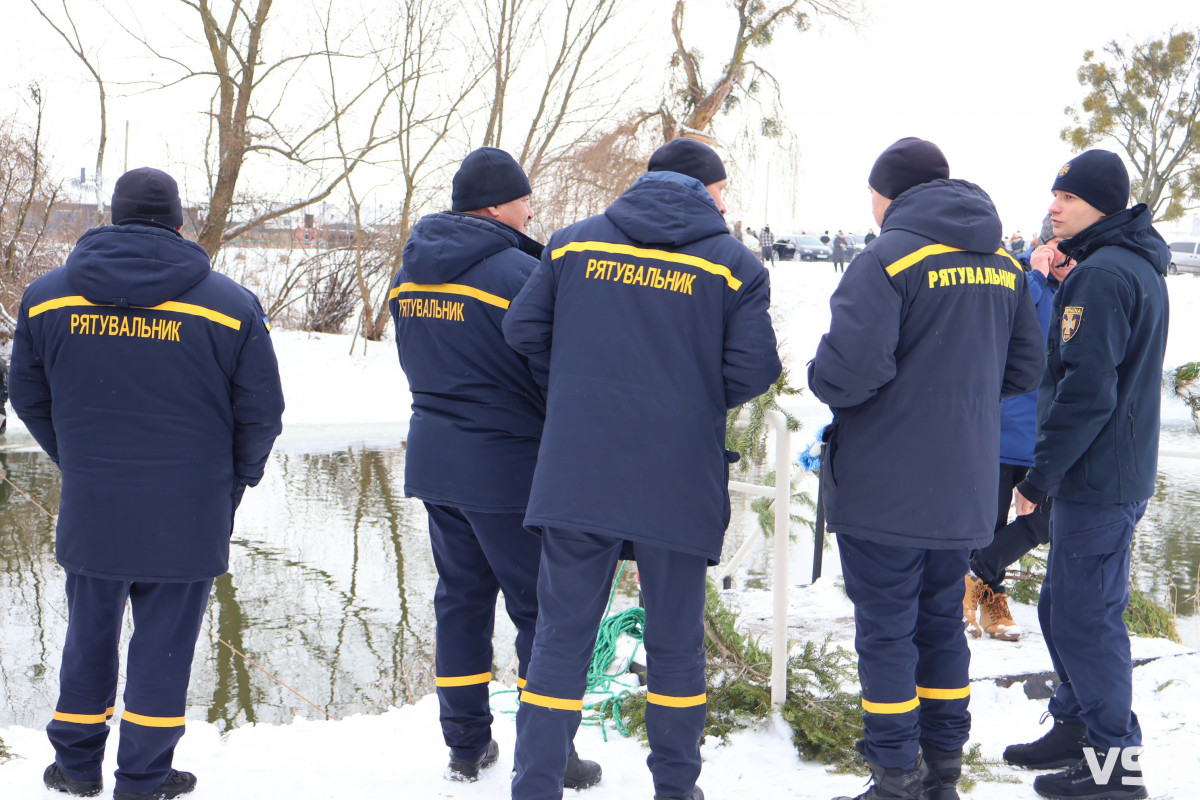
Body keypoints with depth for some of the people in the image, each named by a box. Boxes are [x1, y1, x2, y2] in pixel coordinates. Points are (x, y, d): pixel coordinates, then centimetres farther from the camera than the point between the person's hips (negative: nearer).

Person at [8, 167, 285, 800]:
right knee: (164, 641, 8)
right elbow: (261, 414, -2)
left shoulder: (46, 298, 2)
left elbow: (29, 400, 11)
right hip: (188, 512, -2)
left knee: (89, 635, 17)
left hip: (89, 508, 3)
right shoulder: (230, 304, -5)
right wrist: (233, 482, 13)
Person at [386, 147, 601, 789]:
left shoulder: (408, 274, 9)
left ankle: (466, 745, 22)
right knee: (543, 608, 2)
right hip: (508, 467, -7)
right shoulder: (516, 272, -16)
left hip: (433, 459, 8)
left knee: (461, 596, 15)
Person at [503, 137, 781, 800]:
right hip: (679, 478, -1)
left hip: (576, 472, 2)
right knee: (675, 639, 13)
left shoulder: (573, 243, 6)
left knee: (561, 633, 9)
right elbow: (751, 372, -7)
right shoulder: (735, 265, -1)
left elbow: (523, 329, 4)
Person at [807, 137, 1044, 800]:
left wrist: (822, 382, -4)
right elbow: (1025, 368, 13)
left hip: (886, 490, -7)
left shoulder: (890, 257, -15)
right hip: (963, 488, 7)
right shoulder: (1002, 264, 9)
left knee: (886, 632, 2)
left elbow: (852, 367, -25)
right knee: (941, 624, 17)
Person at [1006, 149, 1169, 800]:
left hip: (1097, 480, -10)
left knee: (1085, 619, -3)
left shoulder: (1101, 275, -19)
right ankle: (1076, 728, 29)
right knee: (1063, 607, 18)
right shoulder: (1140, 268, 14)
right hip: (1122, 472, 10)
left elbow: (1086, 391, -22)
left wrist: (1039, 476, -16)